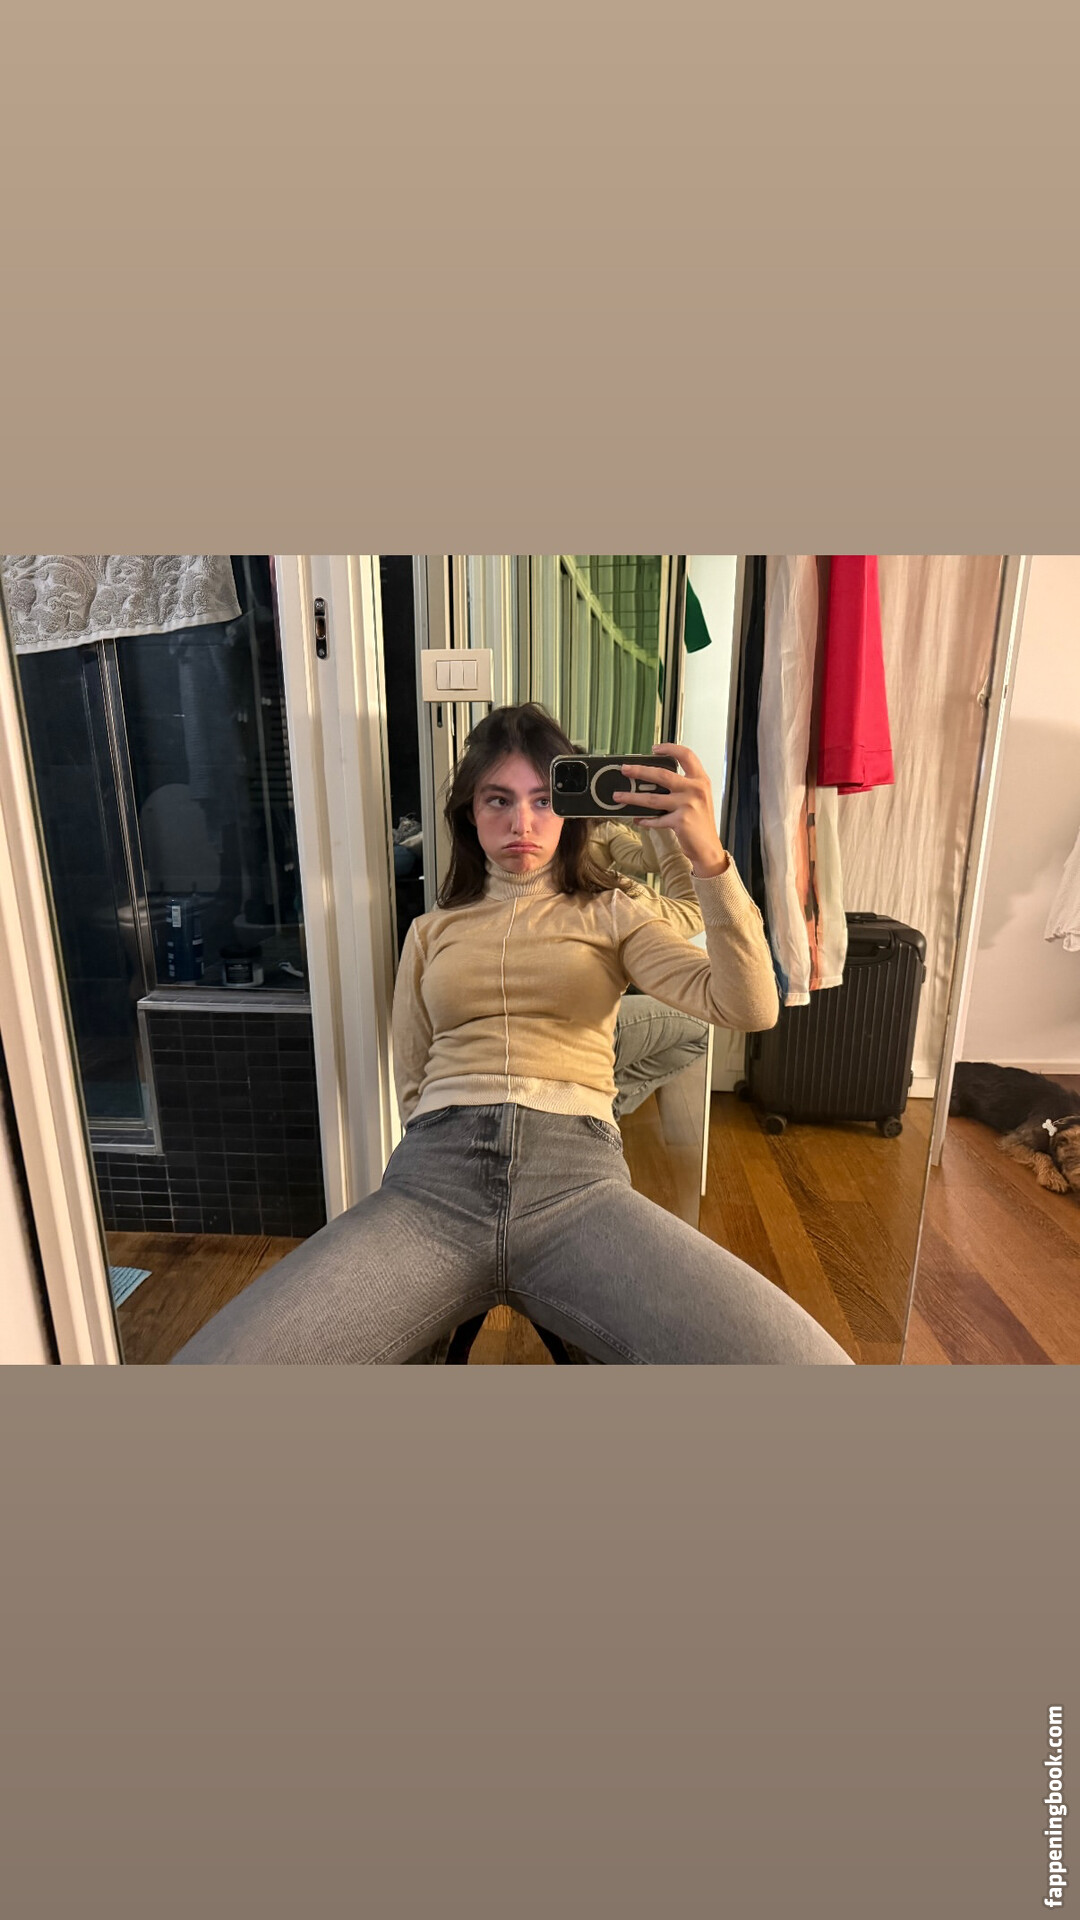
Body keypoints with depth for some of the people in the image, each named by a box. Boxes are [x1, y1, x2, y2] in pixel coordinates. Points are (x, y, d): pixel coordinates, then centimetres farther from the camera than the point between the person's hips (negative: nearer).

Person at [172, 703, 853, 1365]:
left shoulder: (613, 911, 15)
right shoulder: (432, 931, 22)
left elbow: (750, 1007, -1)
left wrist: (709, 858, -13)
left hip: (578, 1178, -1)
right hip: (432, 1174, 2)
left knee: (807, 1361, -26)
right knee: (210, 1359, -22)